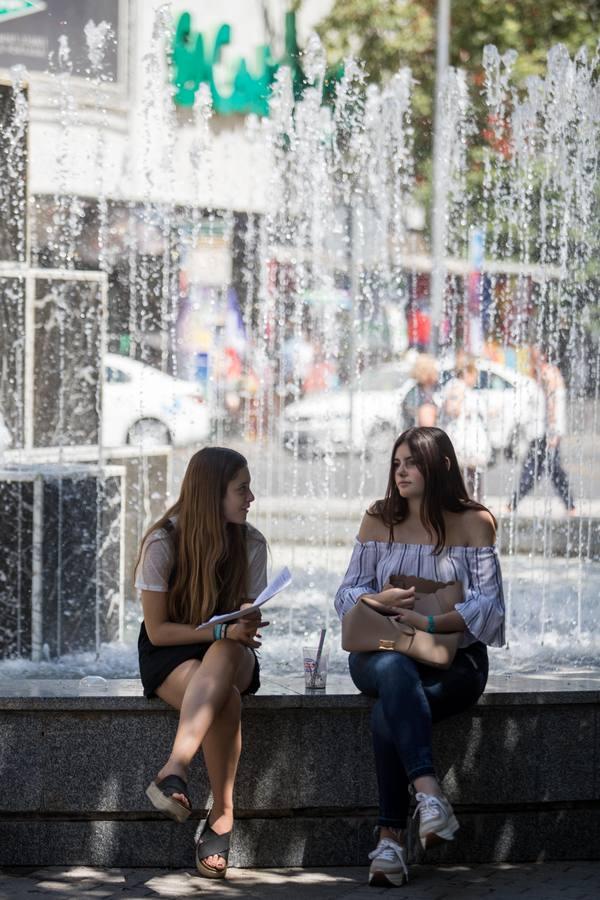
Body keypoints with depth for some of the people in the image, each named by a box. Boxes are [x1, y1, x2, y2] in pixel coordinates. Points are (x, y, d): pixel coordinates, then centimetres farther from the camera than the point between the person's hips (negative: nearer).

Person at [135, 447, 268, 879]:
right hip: (169, 655, -2)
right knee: (226, 703, -38)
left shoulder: (251, 543, 1)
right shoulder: (163, 543, -11)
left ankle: (174, 772, -52)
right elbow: (158, 630, -11)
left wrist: (245, 627, -22)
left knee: (224, 654, -40)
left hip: (231, 656, 2)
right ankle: (222, 815, -37)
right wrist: (221, 630, -24)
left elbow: (248, 624, 3)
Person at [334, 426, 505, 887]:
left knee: (389, 713, -34)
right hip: (379, 654, 2)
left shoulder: (473, 522, 2)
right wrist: (378, 601, -14)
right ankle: (429, 793, -51)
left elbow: (488, 604, -6)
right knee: (394, 669, -38)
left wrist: (430, 622, -21)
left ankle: (392, 838, -31)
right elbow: (347, 595, 10)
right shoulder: (379, 519, 11)